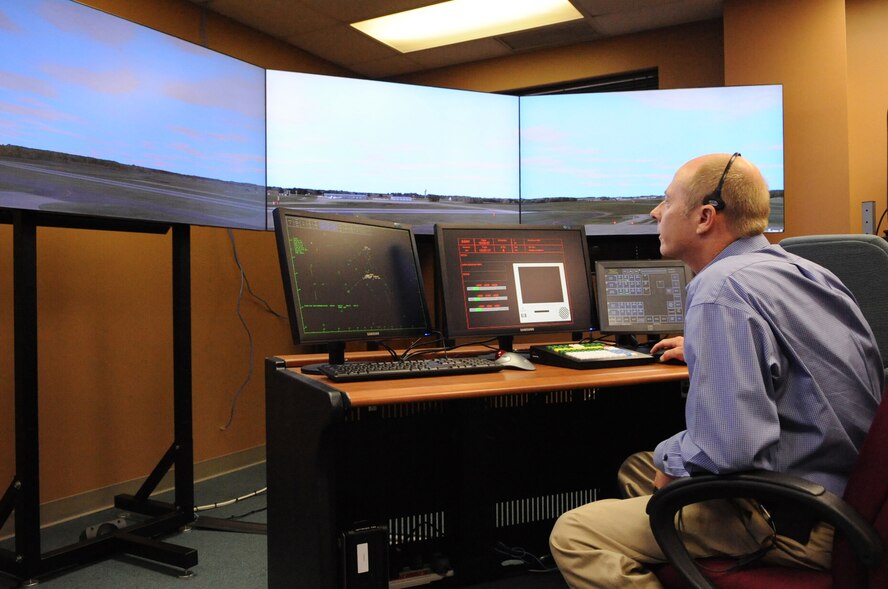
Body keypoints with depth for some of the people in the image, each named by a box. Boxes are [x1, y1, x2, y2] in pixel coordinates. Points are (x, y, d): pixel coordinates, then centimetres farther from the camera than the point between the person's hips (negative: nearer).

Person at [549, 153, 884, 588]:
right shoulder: (800, 269, 9)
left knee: (572, 536, -11)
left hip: (796, 520, -10)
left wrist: (670, 459, -10)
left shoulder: (720, 289, -22)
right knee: (637, 469, 23)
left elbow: (726, 450, -31)